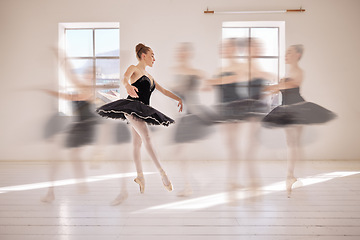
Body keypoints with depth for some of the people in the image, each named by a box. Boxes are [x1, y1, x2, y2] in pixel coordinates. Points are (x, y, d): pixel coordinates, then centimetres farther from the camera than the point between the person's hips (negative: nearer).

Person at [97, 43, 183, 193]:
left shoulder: (149, 76, 24)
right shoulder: (134, 69, 2)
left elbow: (164, 91, 28)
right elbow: (125, 77, -21)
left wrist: (179, 99, 20)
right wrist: (128, 86, -44)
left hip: (142, 111, 8)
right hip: (132, 107, -8)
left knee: (137, 144, 9)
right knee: (146, 137, -19)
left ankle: (140, 176, 13)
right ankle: (161, 172, -24)